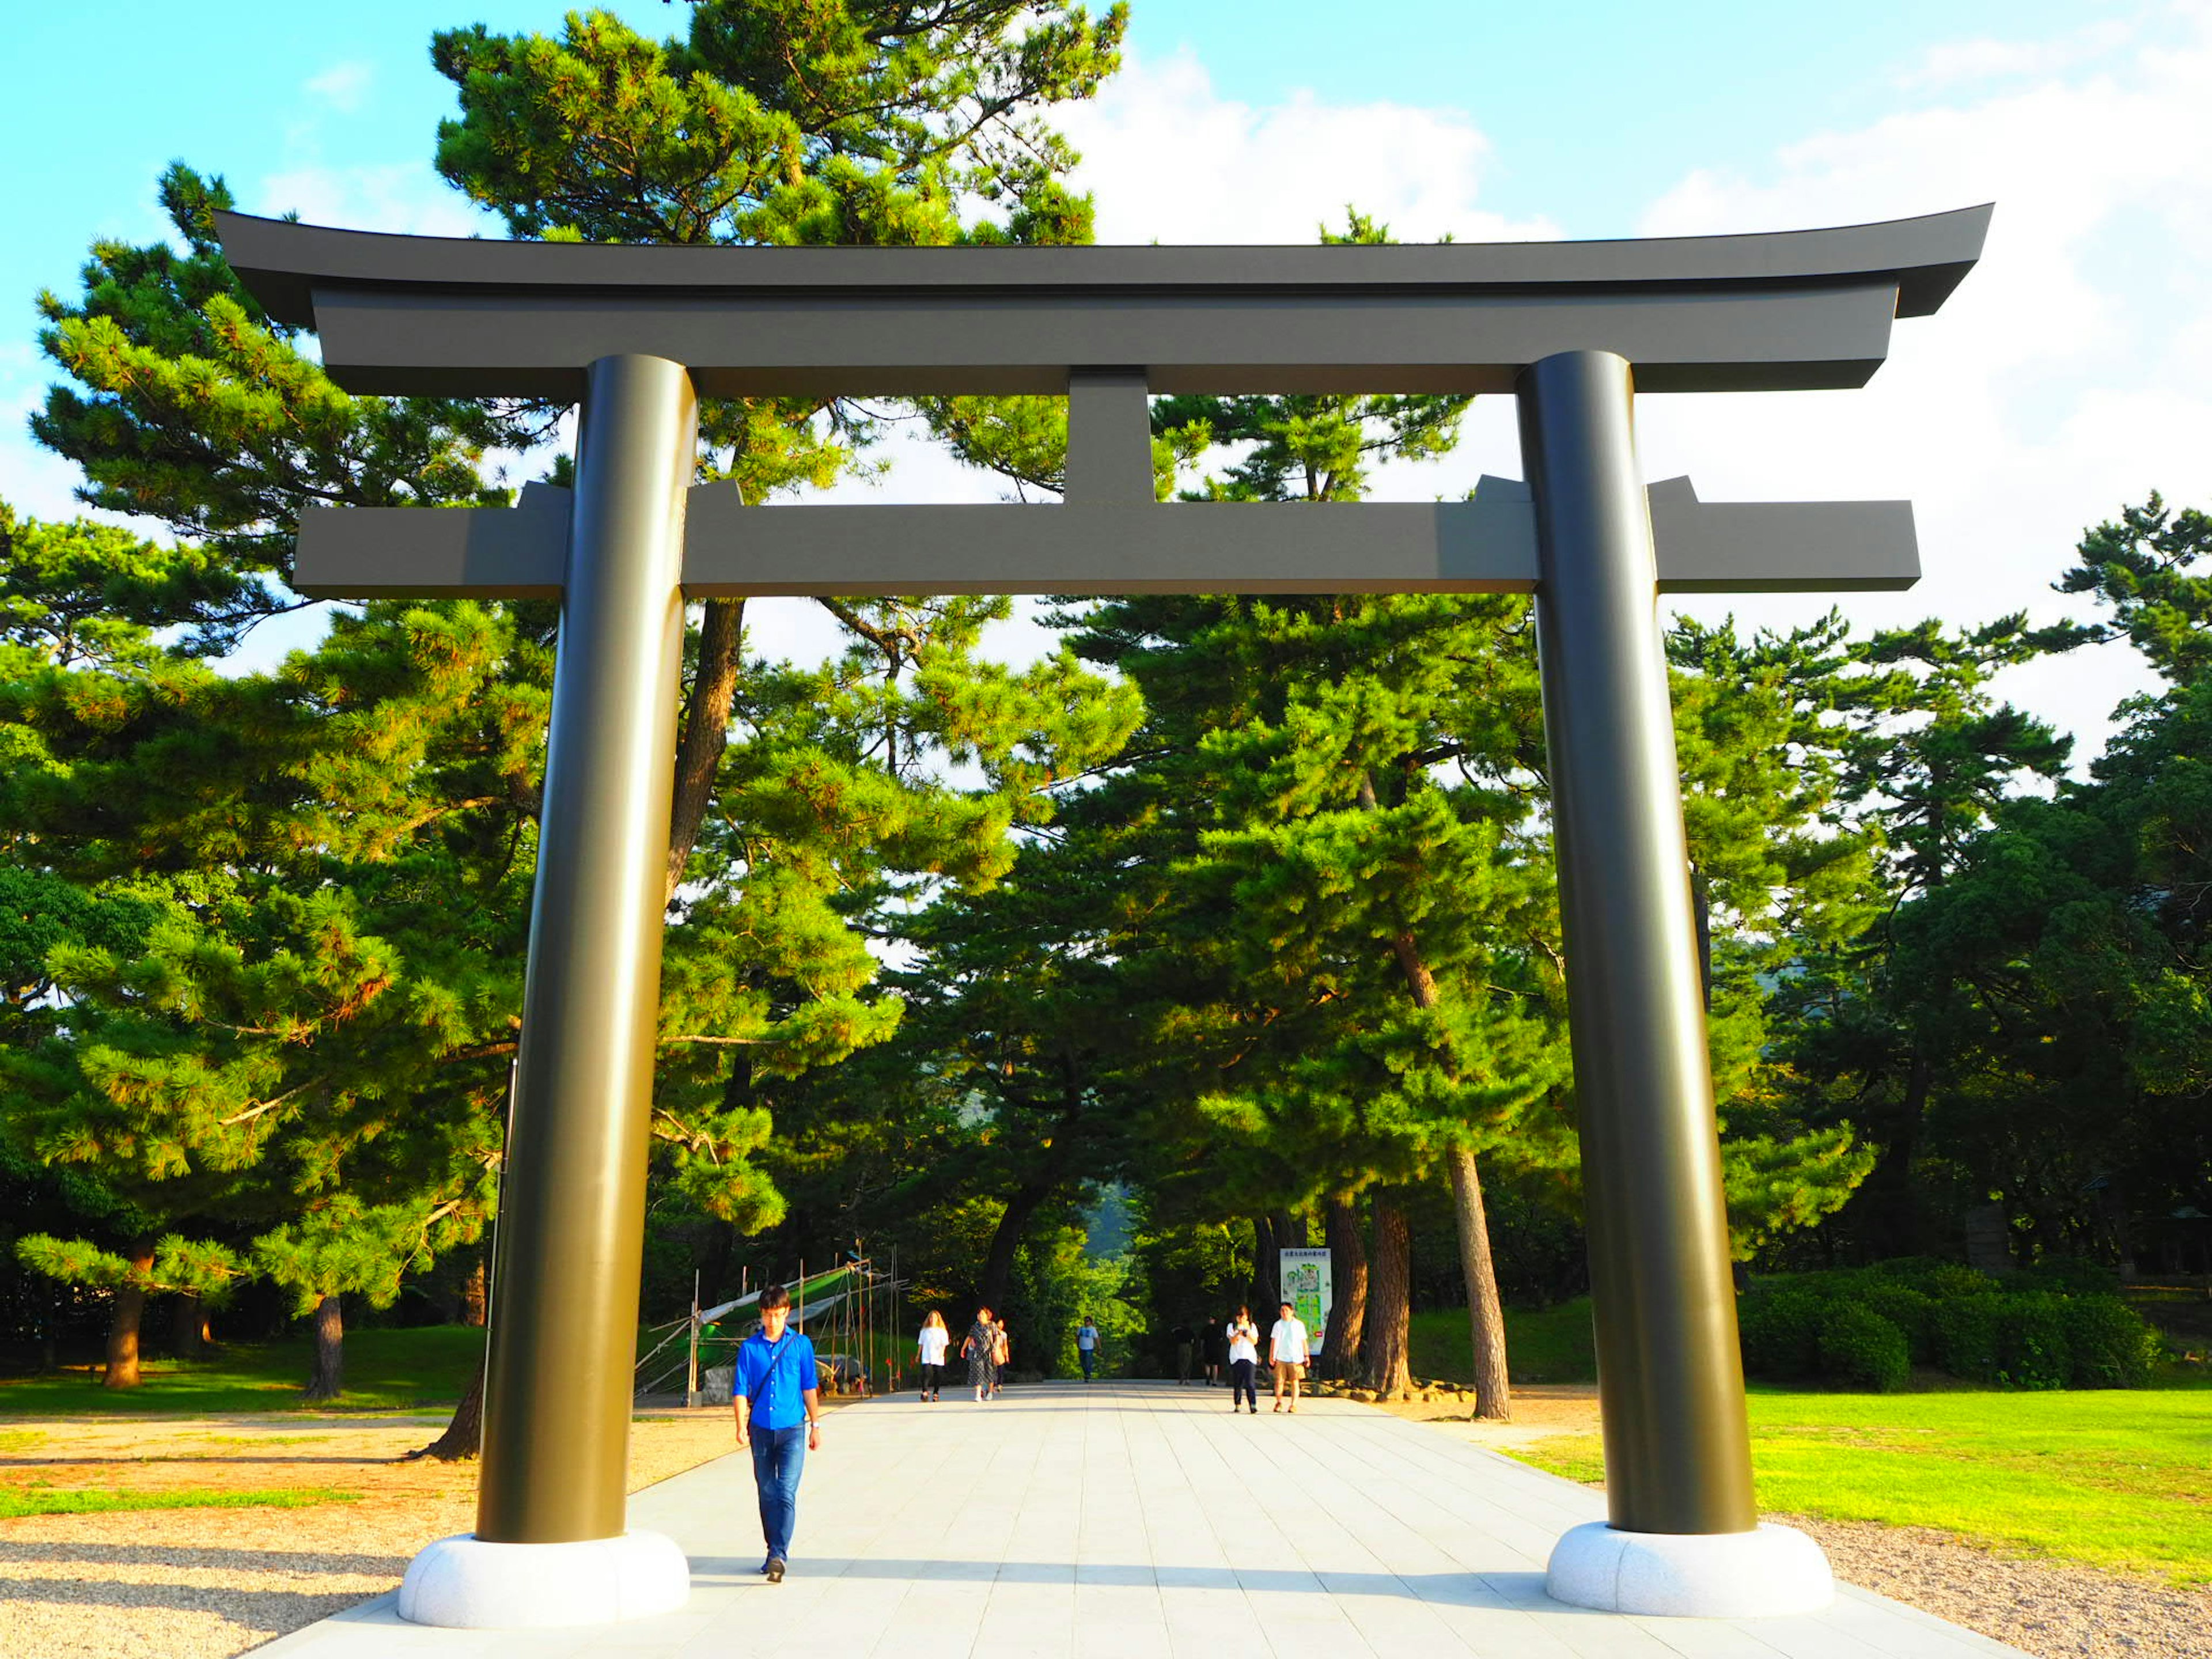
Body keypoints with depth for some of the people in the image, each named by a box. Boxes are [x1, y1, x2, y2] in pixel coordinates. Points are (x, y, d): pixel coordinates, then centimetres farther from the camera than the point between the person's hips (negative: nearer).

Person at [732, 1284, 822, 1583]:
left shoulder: (801, 1345, 2)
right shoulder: (749, 1347, 2)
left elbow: (809, 1387, 7)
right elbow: (740, 1390, 1)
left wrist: (815, 1426, 9)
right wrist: (741, 1427, -9)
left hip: (792, 1429, -2)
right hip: (761, 1430, 2)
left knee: (787, 1493, -12)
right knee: (767, 1494, 10)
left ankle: (779, 1555, -14)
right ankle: (773, 1552, 24)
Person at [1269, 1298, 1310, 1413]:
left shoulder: (1299, 1324, 8)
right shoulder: (1278, 1324, 8)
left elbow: (1303, 1341, 11)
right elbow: (1274, 1341, 8)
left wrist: (1307, 1356, 8)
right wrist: (1271, 1356, 3)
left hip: (1296, 1358, 0)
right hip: (1281, 1358, 0)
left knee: (1295, 1382, -2)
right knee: (1279, 1381, -2)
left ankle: (1294, 1404, 3)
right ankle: (1279, 1403, 13)